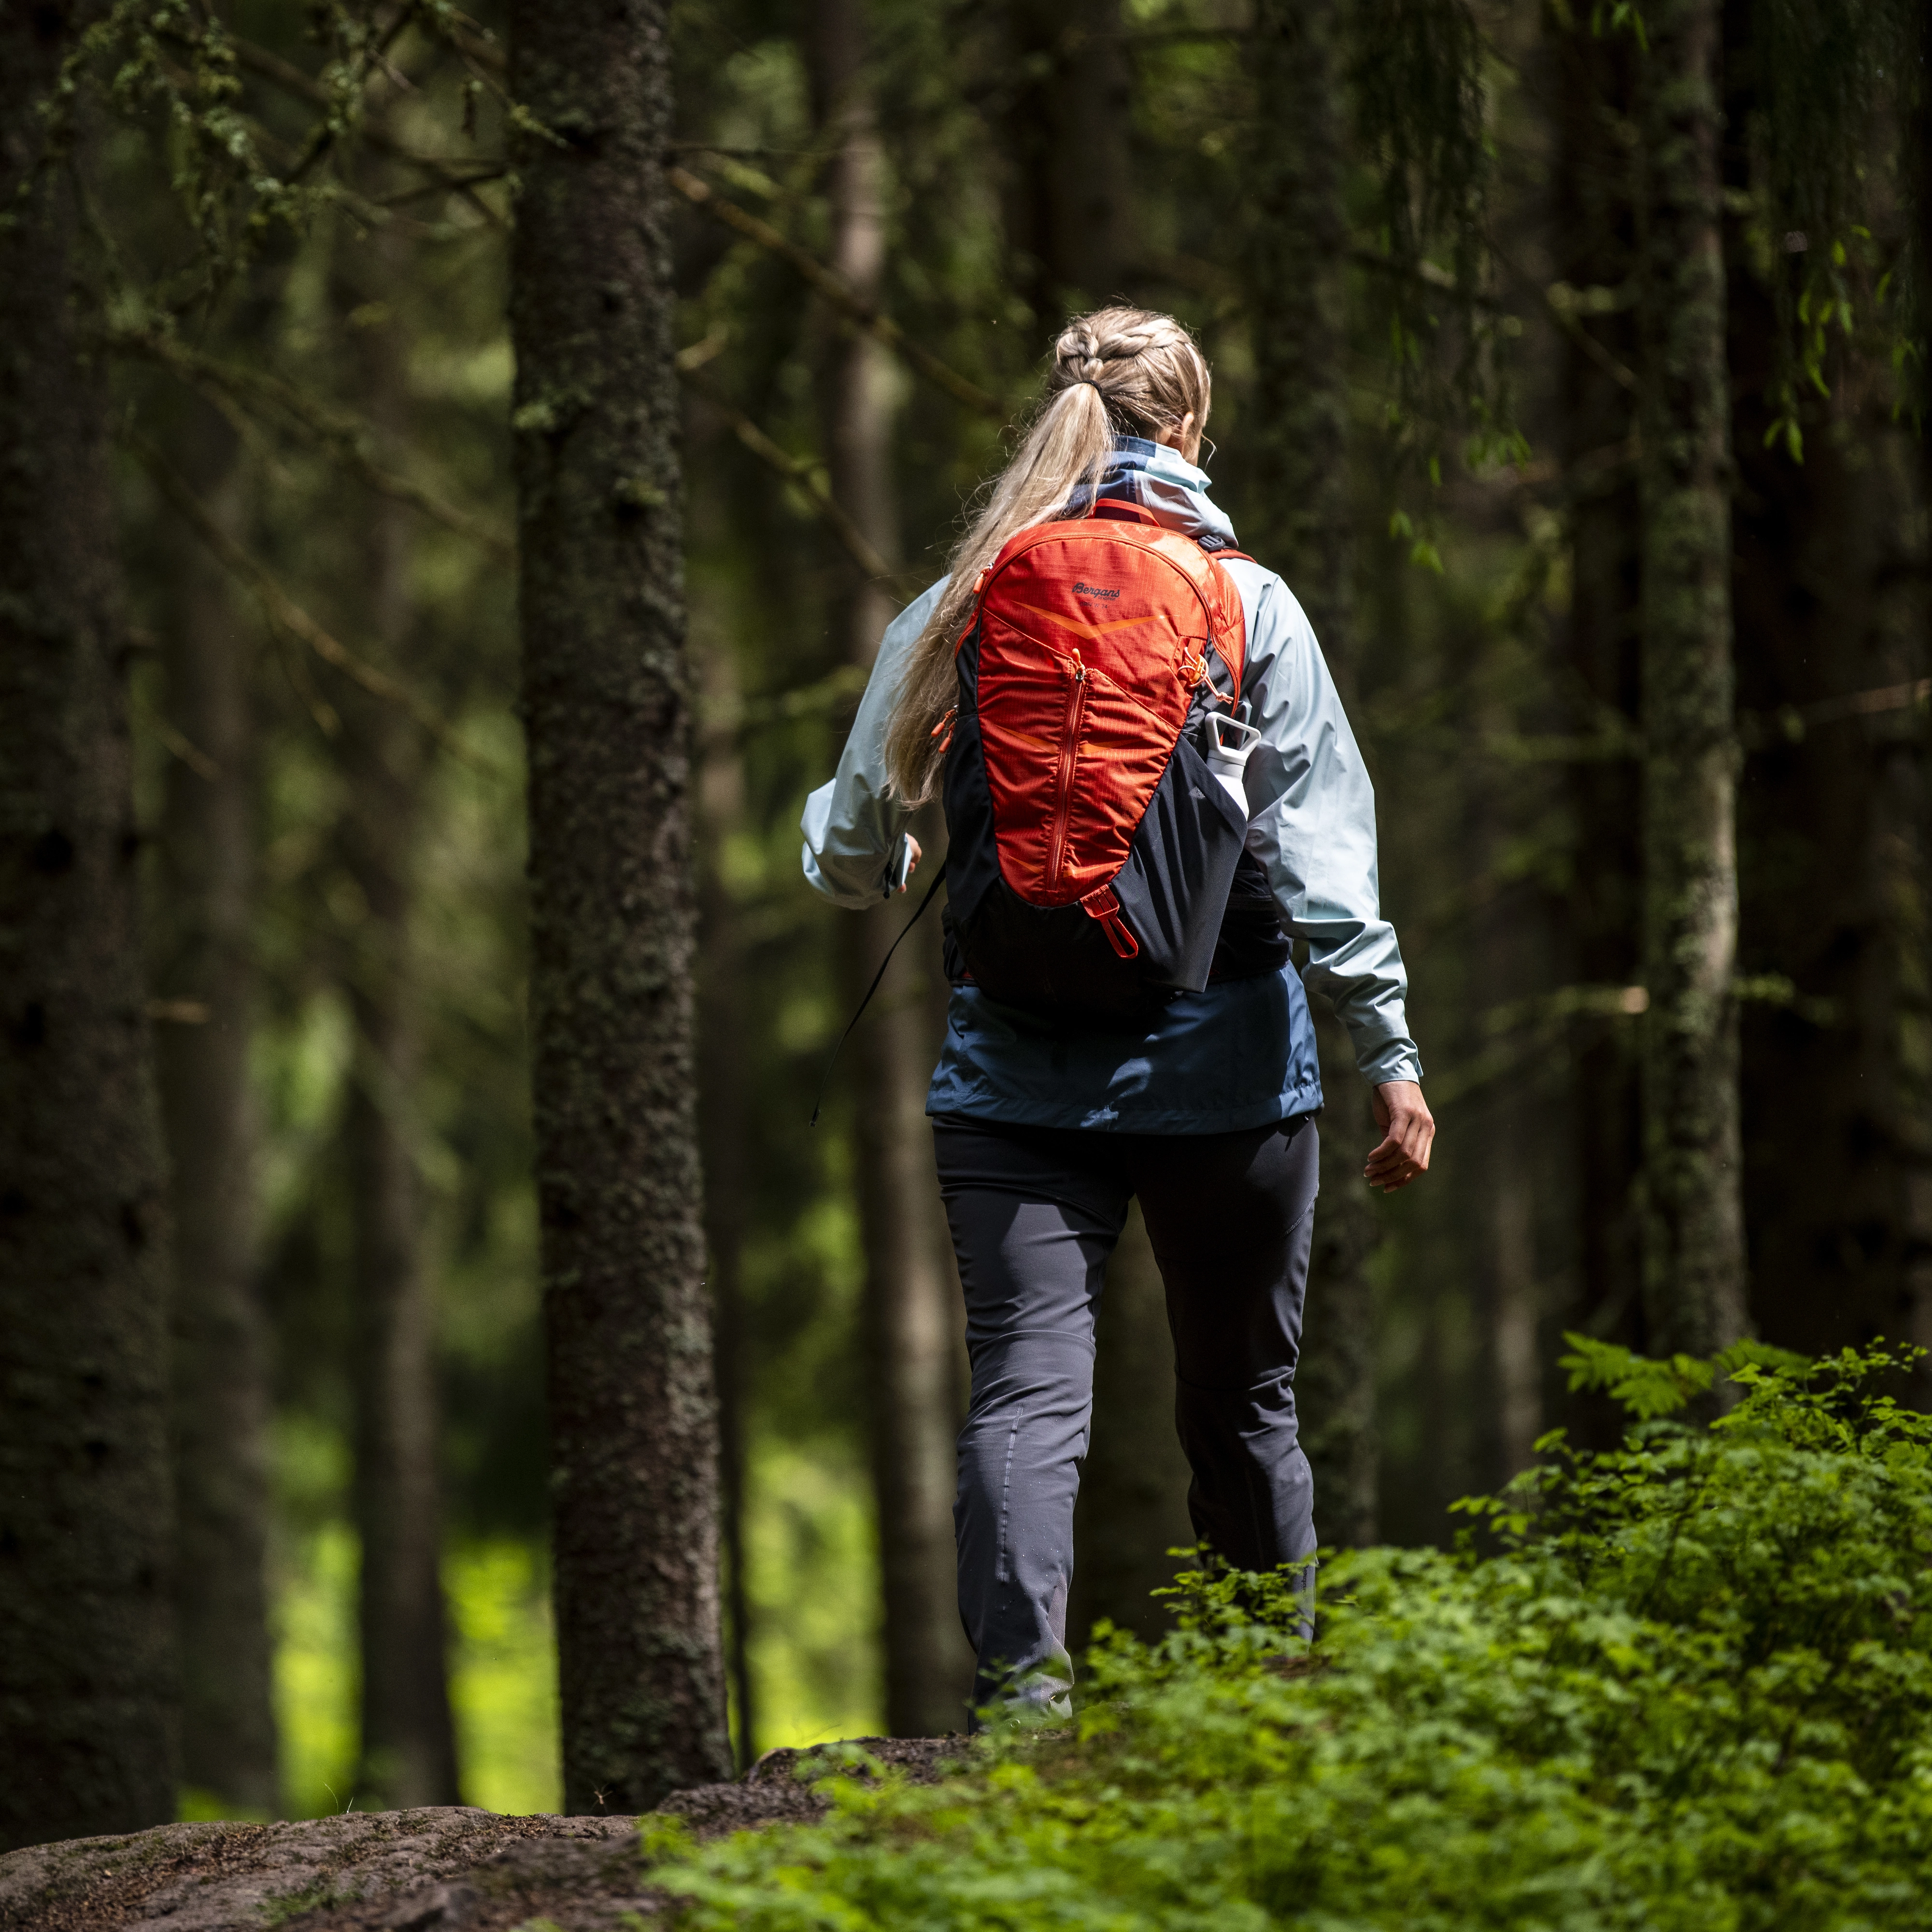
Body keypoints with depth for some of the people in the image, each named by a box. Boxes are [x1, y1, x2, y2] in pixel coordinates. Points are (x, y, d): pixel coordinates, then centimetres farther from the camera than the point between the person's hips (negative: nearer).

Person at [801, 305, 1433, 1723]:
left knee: (1027, 1387, -6)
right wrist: (1392, 1054, -4)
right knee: (1244, 1402, 12)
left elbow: (856, 853, 11)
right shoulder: (1249, 606, -2)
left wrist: (847, 856, 35)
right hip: (1222, 1065, 0)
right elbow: (1323, 856, -7)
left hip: (1017, 1069, 1)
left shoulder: (954, 614, 3)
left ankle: (1022, 1669, -27)